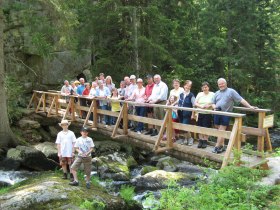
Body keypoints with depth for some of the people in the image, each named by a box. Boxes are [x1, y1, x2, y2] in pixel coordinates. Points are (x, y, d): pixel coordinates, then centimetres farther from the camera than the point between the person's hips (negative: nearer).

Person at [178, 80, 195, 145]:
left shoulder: (191, 95, -7)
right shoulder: (181, 95, 10)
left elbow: (194, 106, -8)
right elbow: (178, 103, 20)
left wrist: (192, 115, -10)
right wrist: (177, 110, 8)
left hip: (187, 114, -6)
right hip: (181, 113, 6)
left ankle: (190, 138, 11)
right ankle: (186, 138, 26)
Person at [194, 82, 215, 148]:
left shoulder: (212, 94, 3)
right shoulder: (199, 94, 12)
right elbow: (195, 103, 5)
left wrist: (209, 106, -19)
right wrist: (201, 106, -12)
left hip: (208, 114, -3)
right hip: (200, 113, 3)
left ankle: (205, 142, 7)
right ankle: (200, 141, 11)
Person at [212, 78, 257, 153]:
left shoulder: (231, 91, -1)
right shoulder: (217, 93, 16)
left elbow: (241, 100, -5)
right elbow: (213, 103, 19)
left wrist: (250, 106, -11)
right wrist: (214, 106, -4)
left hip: (225, 114, -6)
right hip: (217, 114, 6)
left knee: (221, 130, -8)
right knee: (219, 130, 8)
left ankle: (217, 147, -6)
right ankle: (222, 145, 18)